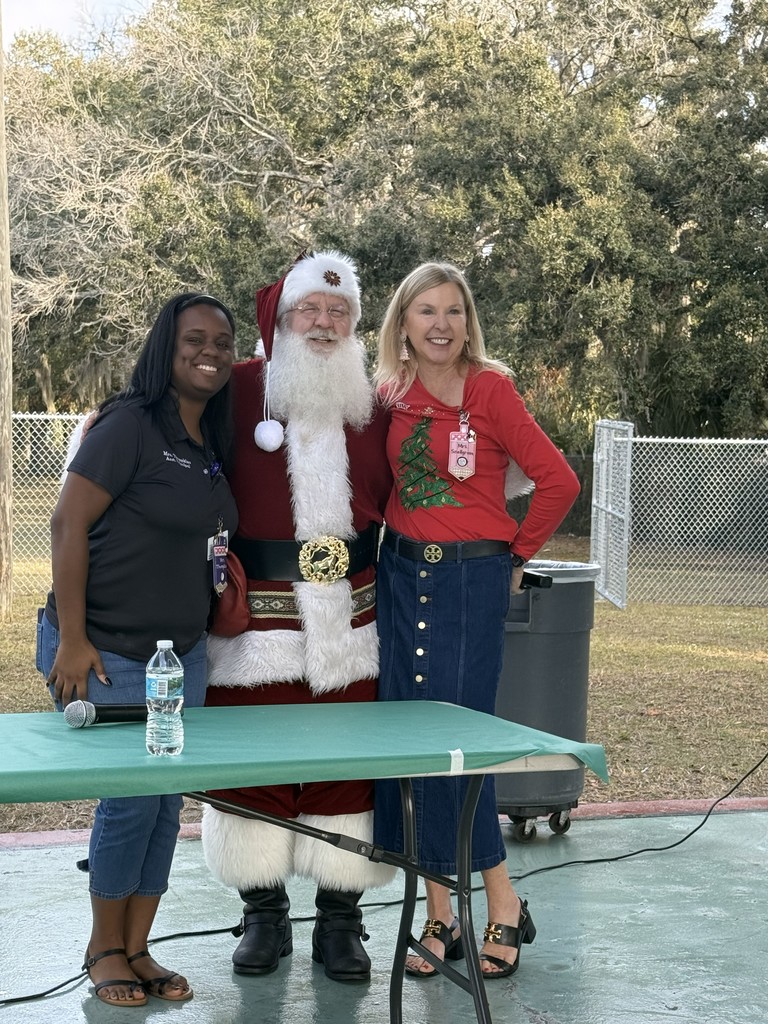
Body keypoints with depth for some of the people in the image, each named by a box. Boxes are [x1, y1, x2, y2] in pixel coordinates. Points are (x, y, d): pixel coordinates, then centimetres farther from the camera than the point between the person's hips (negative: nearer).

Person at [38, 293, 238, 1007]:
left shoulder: (209, 440, 11)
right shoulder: (130, 423, -13)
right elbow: (68, 524, -16)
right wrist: (71, 640, -19)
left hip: (182, 653, 8)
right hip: (107, 655, -7)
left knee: (167, 804, 10)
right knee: (132, 799, -3)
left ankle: (136, 949, 24)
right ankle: (105, 948, 18)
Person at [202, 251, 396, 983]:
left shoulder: (374, 407, 10)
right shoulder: (240, 391, 0)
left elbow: (399, 497, 17)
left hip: (348, 627, 2)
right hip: (255, 623, -2)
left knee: (346, 766, 5)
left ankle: (339, 920, 18)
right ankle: (263, 915, 20)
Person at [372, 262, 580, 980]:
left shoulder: (490, 389, -7)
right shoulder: (388, 395, 6)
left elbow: (558, 481, -9)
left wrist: (517, 555, -1)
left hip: (473, 579, -5)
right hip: (402, 573, 5)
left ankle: (503, 906, 9)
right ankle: (440, 916, 14)